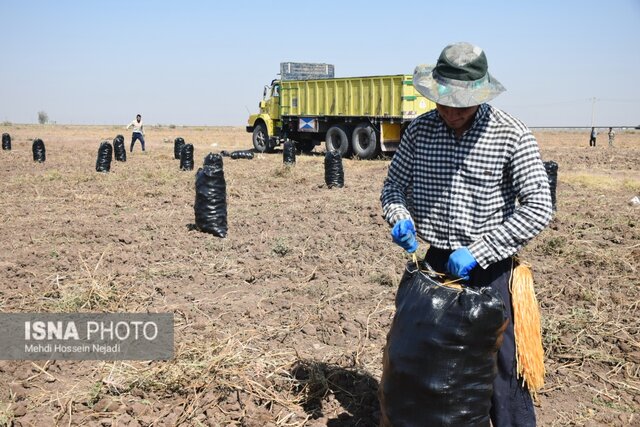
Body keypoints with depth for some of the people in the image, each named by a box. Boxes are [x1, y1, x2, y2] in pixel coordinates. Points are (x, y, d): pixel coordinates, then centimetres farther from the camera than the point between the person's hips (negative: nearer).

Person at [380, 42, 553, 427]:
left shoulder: (512, 135, -11)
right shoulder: (420, 130, 0)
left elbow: (538, 208, -14)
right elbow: (394, 185, 10)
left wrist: (478, 252, -20)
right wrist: (400, 219, -12)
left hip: (489, 270, -4)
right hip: (434, 262, 4)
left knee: (501, 368, 1)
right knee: (427, 359, 16)